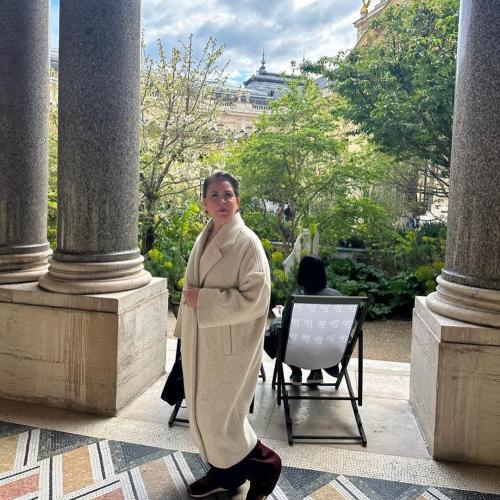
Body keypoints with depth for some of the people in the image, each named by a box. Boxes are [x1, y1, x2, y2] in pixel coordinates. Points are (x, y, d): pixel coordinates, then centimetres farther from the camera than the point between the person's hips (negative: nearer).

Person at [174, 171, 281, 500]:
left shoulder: (247, 243, -15)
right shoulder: (204, 239, 7)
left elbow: (255, 300, -21)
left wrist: (204, 300, -20)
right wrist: (185, 332, 17)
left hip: (229, 345, -7)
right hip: (201, 341, 7)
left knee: (217, 416, 0)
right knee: (203, 412, 16)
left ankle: (264, 466, 24)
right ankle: (223, 472, 37)